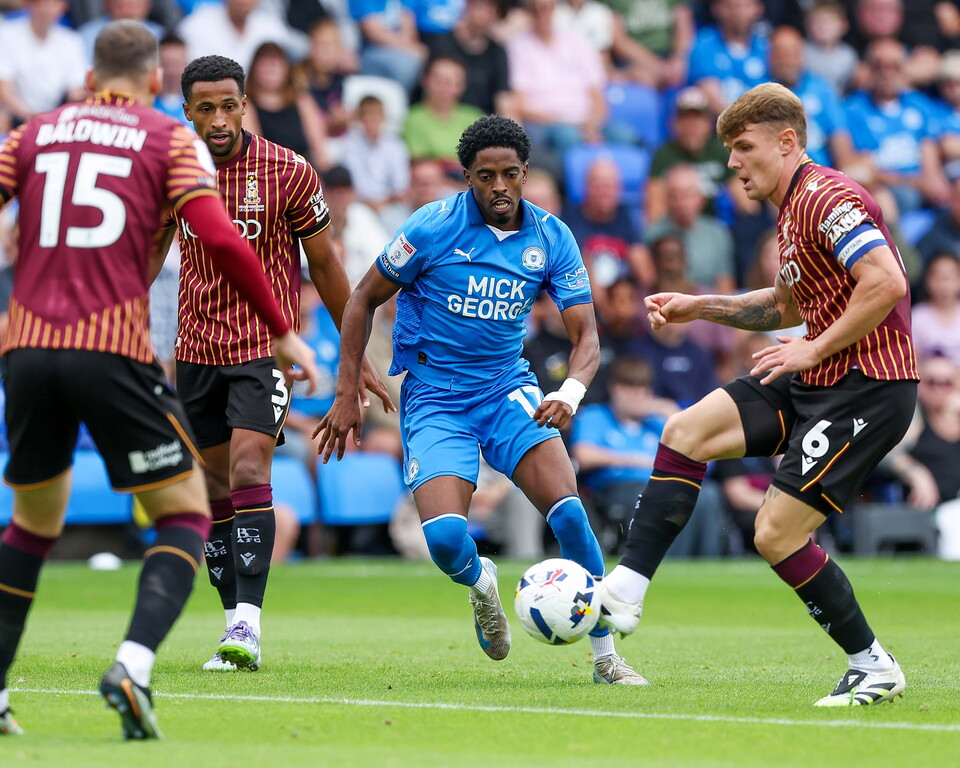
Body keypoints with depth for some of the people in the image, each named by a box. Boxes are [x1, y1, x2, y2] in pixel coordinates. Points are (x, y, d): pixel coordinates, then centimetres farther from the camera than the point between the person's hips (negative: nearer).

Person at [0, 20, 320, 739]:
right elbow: (221, 239, -6)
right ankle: (134, 665, -16)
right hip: (114, 348, -4)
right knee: (187, 515, 6)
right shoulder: (170, 139, 7)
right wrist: (282, 332, 2)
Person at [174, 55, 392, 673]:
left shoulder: (289, 172, -9)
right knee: (214, 489, 7)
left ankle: (247, 625, -24)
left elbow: (324, 265, 1)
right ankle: (236, 623, 16)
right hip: (197, 350, 4)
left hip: (266, 348, -4)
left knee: (249, 471, -19)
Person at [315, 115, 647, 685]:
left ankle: (606, 656, -6)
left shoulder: (552, 238, -3)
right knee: (445, 537, -23)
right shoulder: (434, 227, -12)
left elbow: (586, 336, -5)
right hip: (433, 397, -2)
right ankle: (480, 581, 17)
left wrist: (570, 392, -27)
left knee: (569, 512, -19)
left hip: (508, 389, 2)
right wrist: (347, 395, -4)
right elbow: (364, 300, -1)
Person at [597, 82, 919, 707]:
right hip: (818, 381, 10)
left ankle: (874, 667, 4)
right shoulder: (794, 208, 17)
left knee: (778, 533, -11)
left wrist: (814, 351, -20)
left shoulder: (825, 197, -16)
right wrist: (700, 307, 21)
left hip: (867, 385, -10)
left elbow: (887, 283, -27)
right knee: (686, 430, 0)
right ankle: (625, 594, -3)